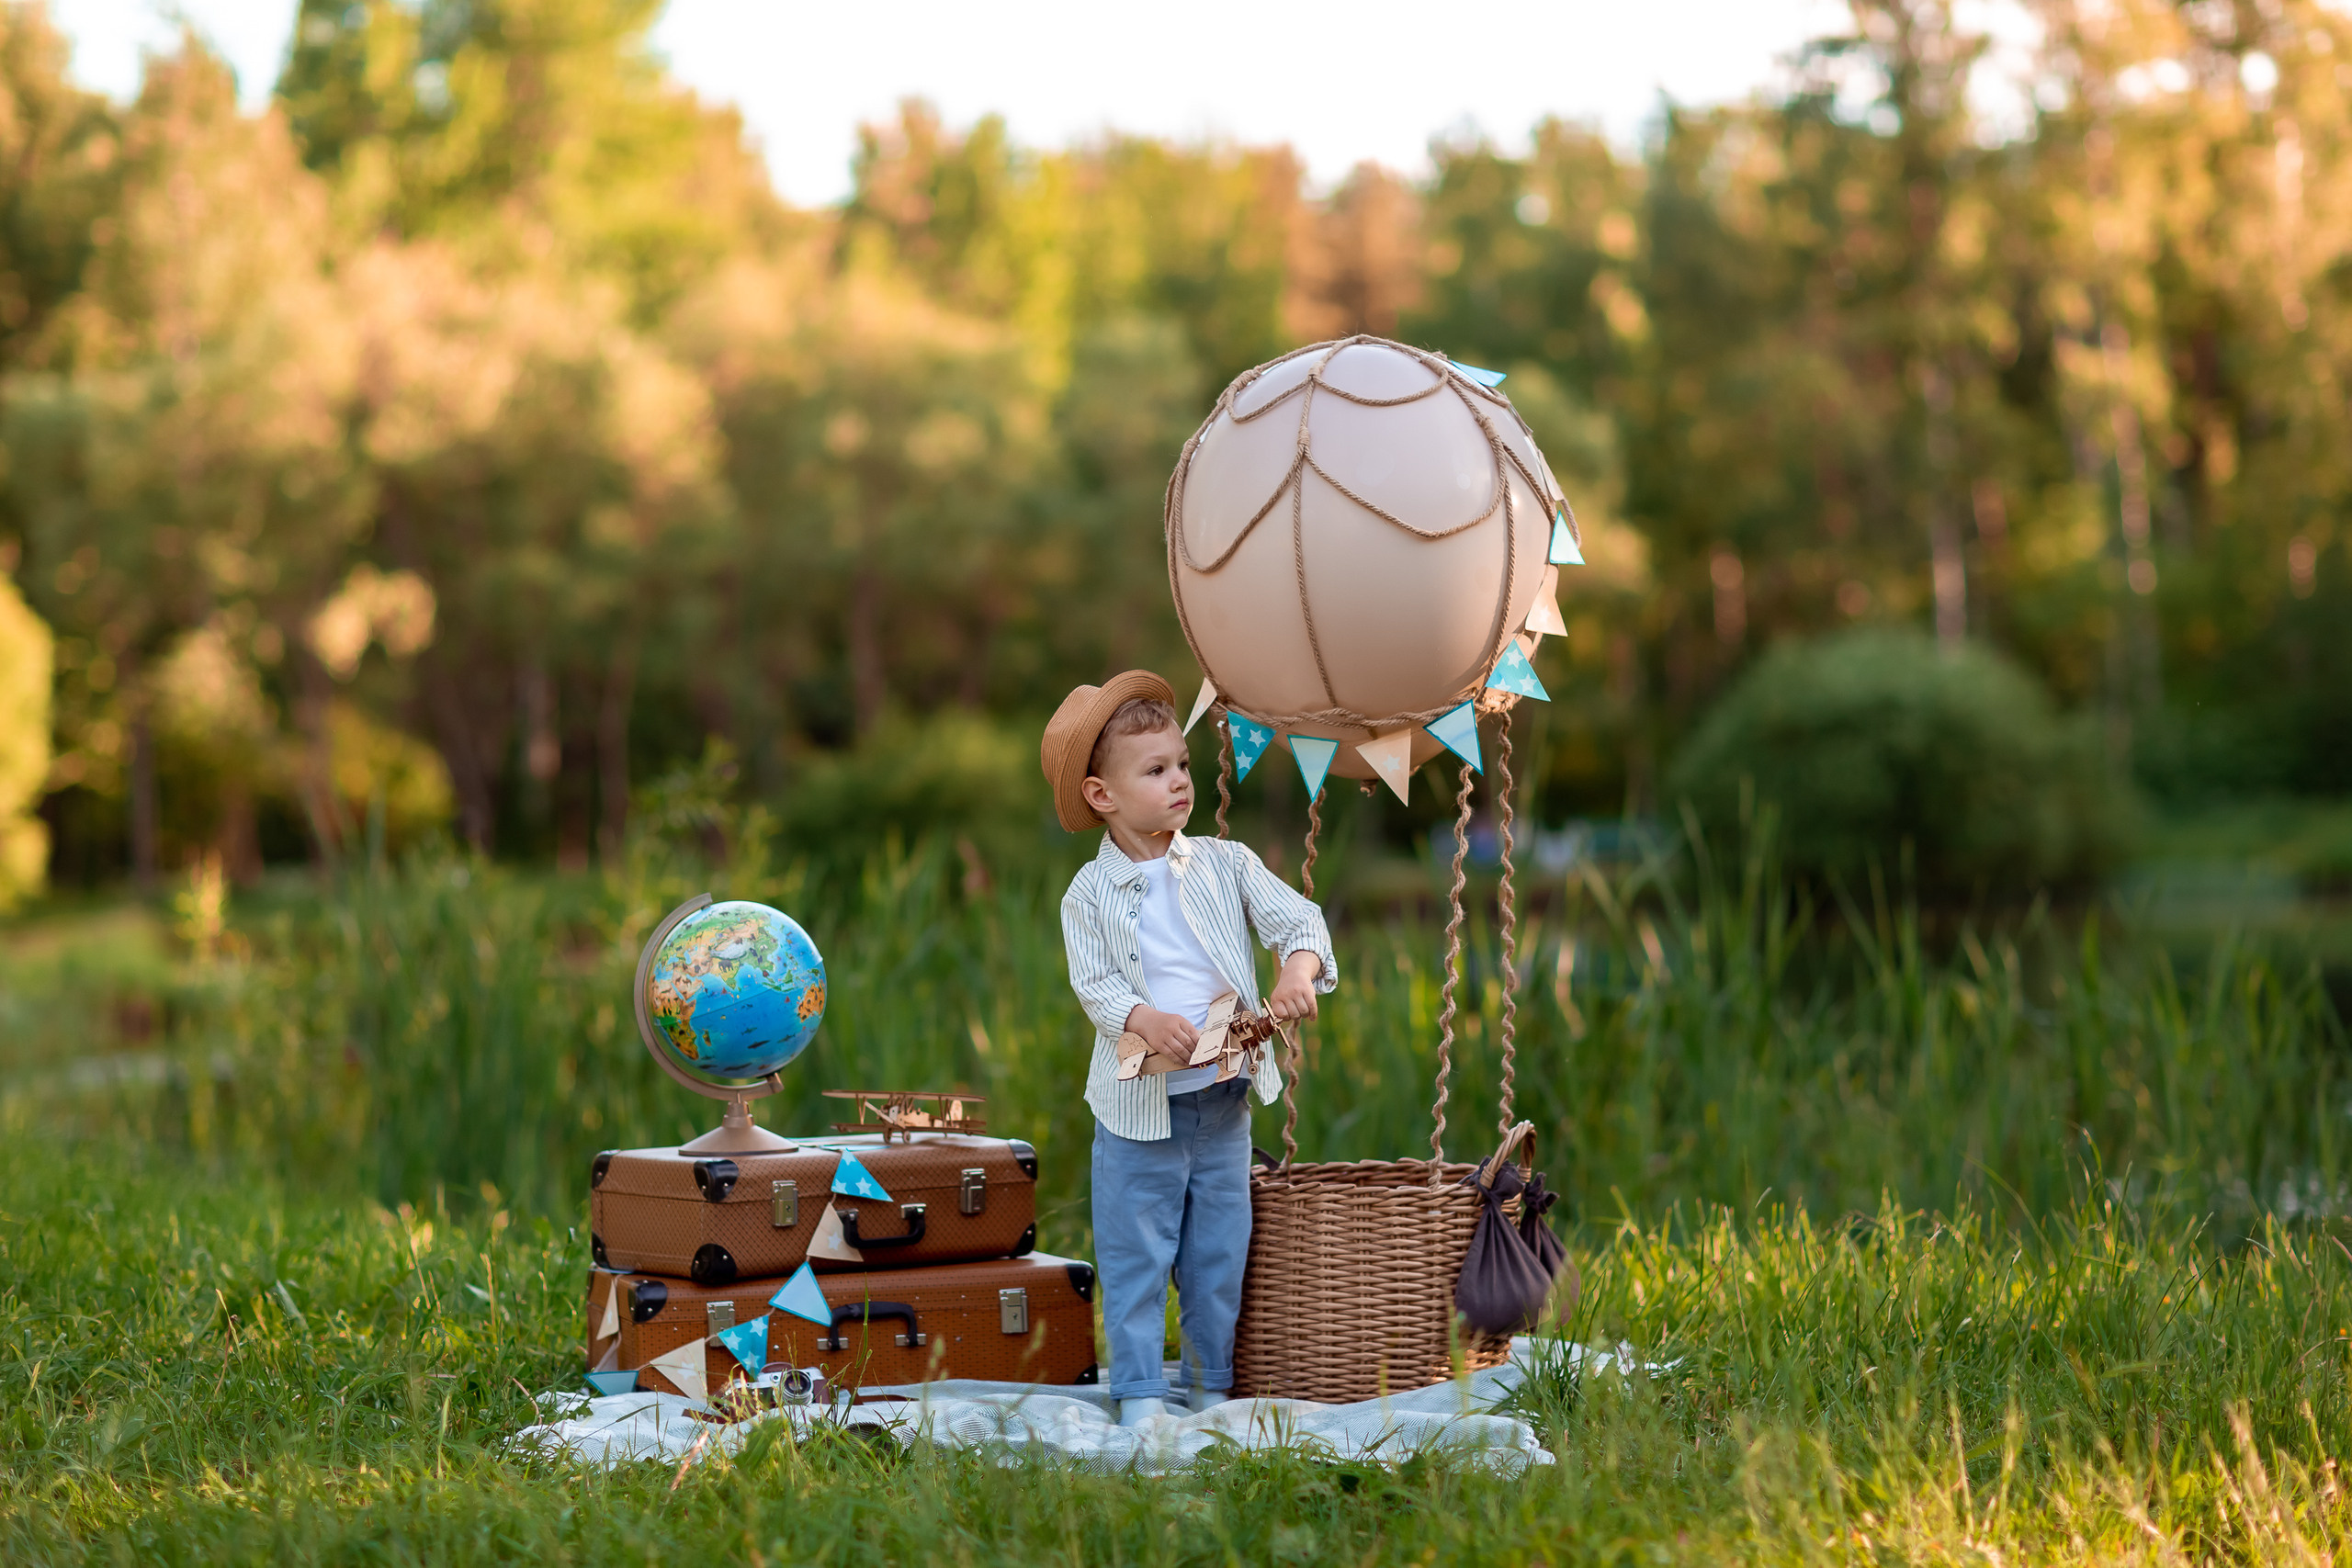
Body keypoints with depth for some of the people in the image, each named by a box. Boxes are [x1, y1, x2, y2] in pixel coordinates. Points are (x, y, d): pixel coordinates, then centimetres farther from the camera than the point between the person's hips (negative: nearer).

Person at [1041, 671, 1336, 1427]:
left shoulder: (1225, 865, 3)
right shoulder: (1090, 895, -4)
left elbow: (1296, 918, -3)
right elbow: (1094, 983, -10)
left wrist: (1298, 970, -24)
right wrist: (1147, 1020, -29)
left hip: (1222, 1103, 3)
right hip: (1138, 1109, -3)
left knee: (1219, 1254, 10)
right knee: (1135, 1257, 2)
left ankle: (1213, 1386, 23)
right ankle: (1140, 1394, 11)